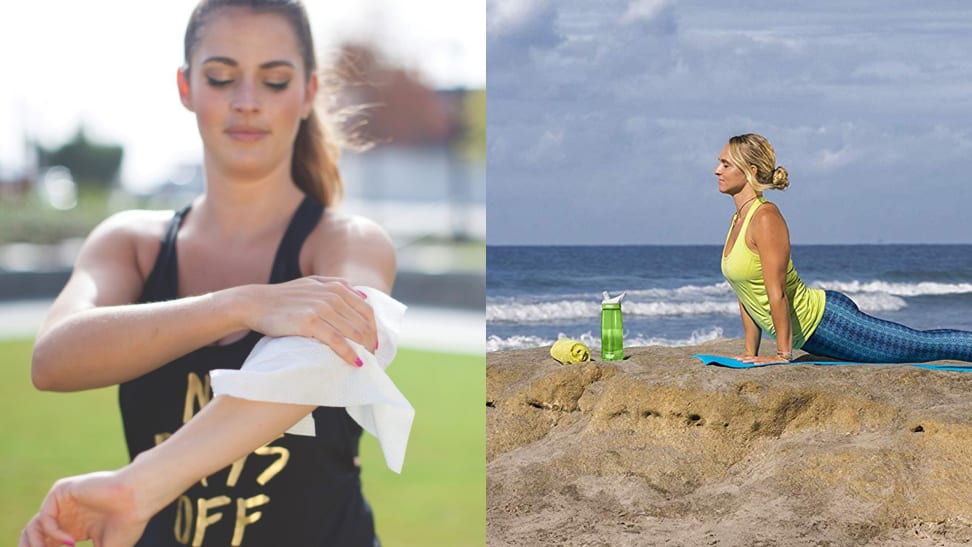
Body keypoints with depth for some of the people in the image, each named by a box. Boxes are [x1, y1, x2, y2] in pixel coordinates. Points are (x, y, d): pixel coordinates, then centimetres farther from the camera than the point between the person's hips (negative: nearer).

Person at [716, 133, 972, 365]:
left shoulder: (766, 218, -19)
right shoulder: (738, 220, 9)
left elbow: (777, 291, -21)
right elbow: (746, 293, 15)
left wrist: (783, 353, -20)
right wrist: (750, 353, 14)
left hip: (825, 321, -9)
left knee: (926, 345, -3)